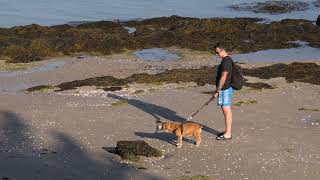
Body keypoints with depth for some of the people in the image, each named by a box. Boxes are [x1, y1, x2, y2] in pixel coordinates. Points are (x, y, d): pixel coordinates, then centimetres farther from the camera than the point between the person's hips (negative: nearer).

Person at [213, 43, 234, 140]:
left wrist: (217, 91, -16)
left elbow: (223, 78, -22)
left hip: (225, 89, -10)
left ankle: (228, 134, 1)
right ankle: (227, 131, 24)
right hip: (227, 88, 10)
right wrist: (218, 89, 23)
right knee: (226, 111, 16)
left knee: (227, 111, -4)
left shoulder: (225, 62, -20)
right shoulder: (228, 60, 13)